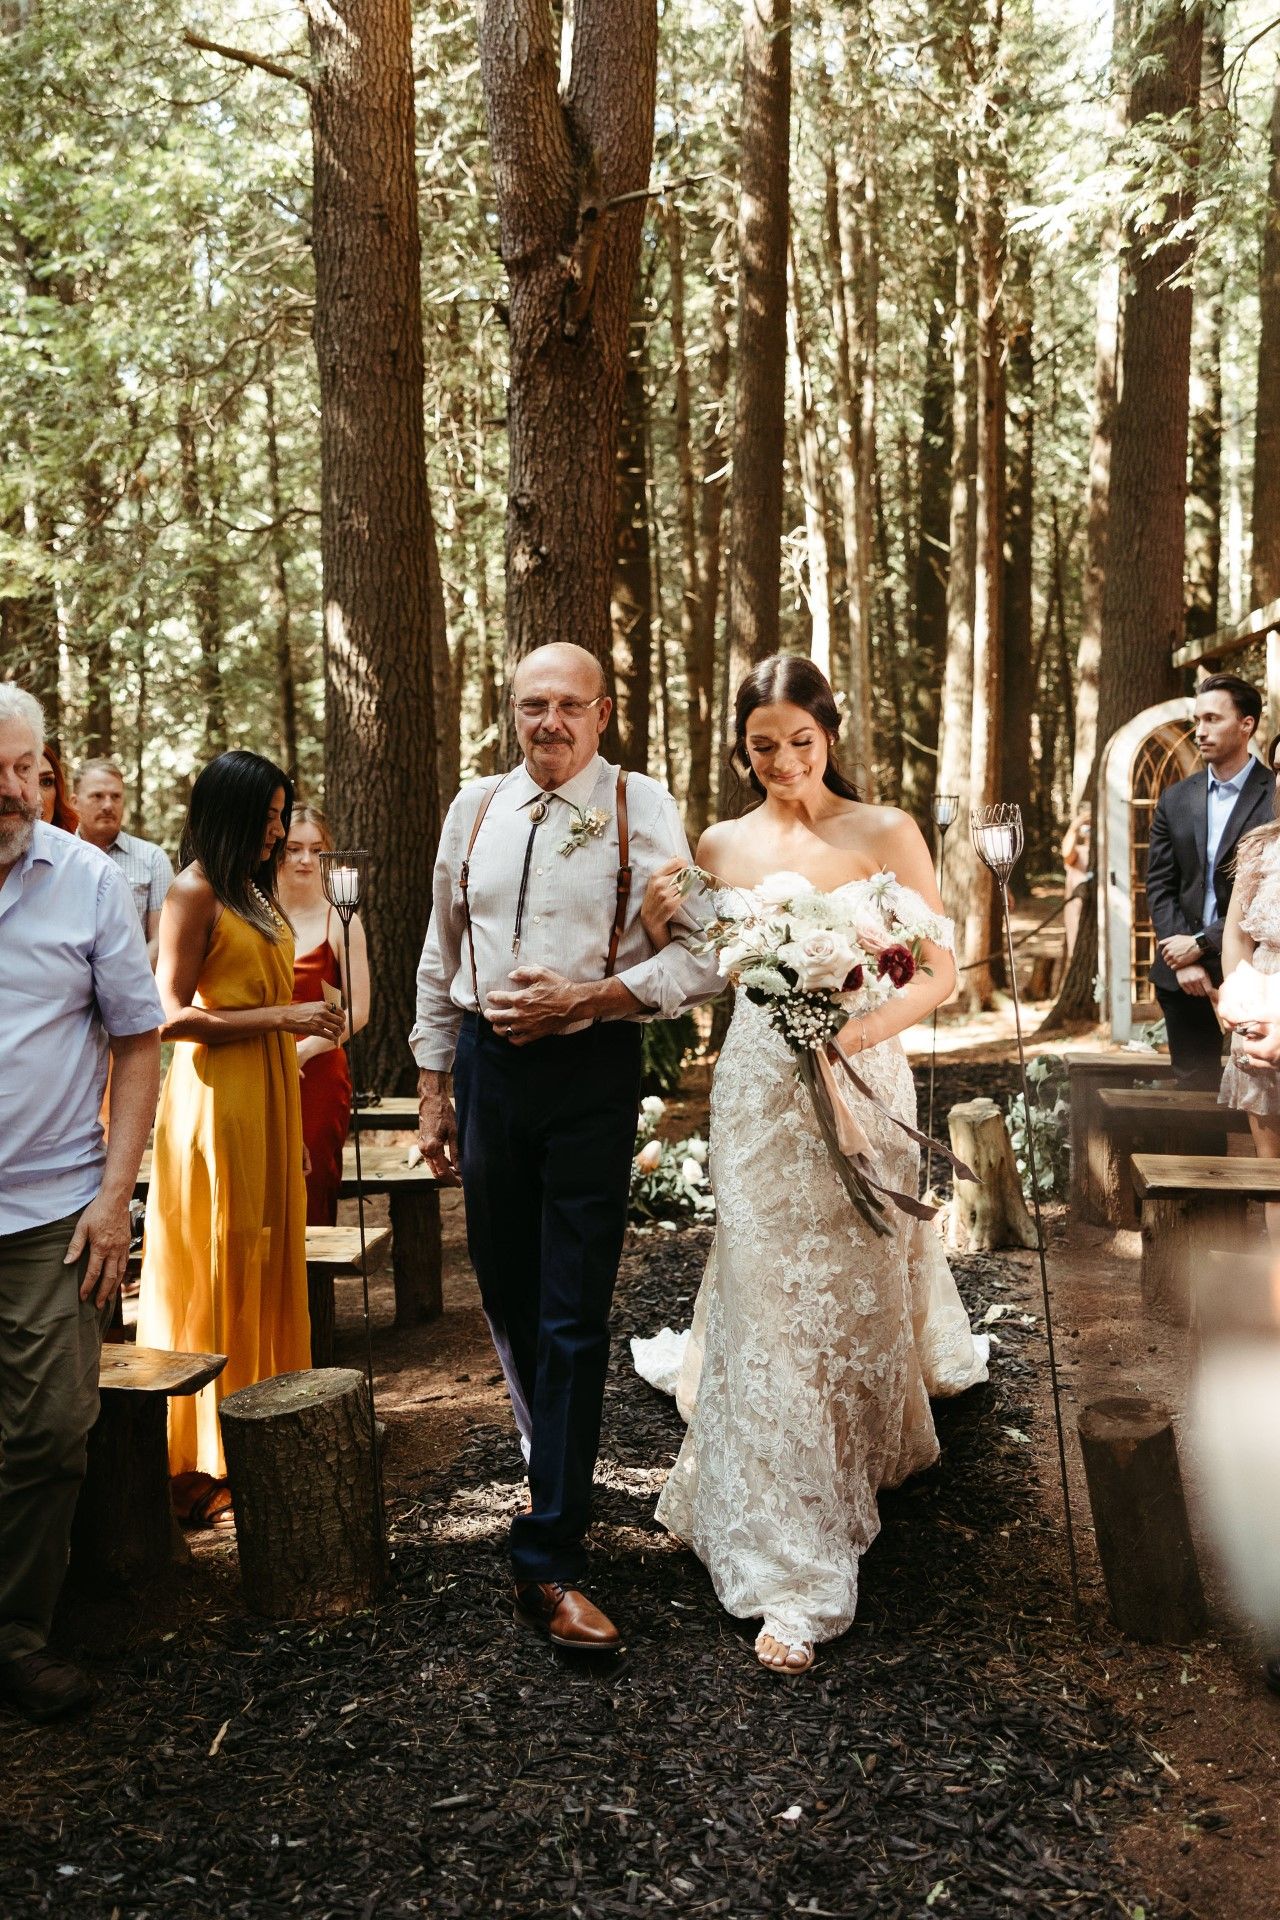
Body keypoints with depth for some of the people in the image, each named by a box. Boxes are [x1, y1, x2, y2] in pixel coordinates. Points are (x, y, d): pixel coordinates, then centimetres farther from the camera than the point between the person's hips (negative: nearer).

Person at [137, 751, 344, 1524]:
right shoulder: (195, 892, -10)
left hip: (268, 1092, 8)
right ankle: (210, 1459, 8)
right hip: (217, 1097, -8)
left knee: (268, 1259, 11)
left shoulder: (253, 892, 15)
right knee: (219, 1267, -2)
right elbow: (172, 1015, -16)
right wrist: (284, 1016, -17)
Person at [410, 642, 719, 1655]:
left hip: (591, 1074, -4)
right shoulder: (475, 809, 7)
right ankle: (552, 1457, 42)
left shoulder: (644, 809, -5)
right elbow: (441, 956, 13)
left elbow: (701, 956, -8)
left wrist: (583, 998, -18)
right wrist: (434, 1085, 13)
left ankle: (551, 1563, 4)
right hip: (487, 1066, 5)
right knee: (508, 1294, 16)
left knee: (574, 1319, -3)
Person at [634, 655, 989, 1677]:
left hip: (857, 1088, -1)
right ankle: (792, 1573, 10)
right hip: (757, 1092, 2)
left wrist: (873, 1023, -24)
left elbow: (942, 970, -5)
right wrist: (663, 928, -6)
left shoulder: (884, 832, -3)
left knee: (854, 1302, 11)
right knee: (769, 1307, 0)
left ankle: (860, 1465, 42)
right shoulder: (721, 845, 6)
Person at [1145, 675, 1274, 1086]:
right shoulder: (1175, 800, 10)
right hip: (1184, 975, 4)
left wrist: (1203, 943, -13)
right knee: (1193, 1090, 10)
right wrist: (1182, 958, -7)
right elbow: (1159, 886, 6)